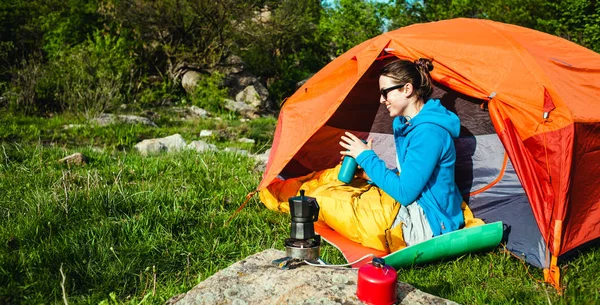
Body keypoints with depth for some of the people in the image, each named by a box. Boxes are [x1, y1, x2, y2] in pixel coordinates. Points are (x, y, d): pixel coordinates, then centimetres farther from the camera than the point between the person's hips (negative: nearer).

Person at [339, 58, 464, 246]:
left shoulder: (428, 133, -25)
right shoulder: (404, 124, 5)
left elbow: (404, 193, -24)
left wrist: (367, 158, -16)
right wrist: (373, 175, -2)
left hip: (430, 228, -9)